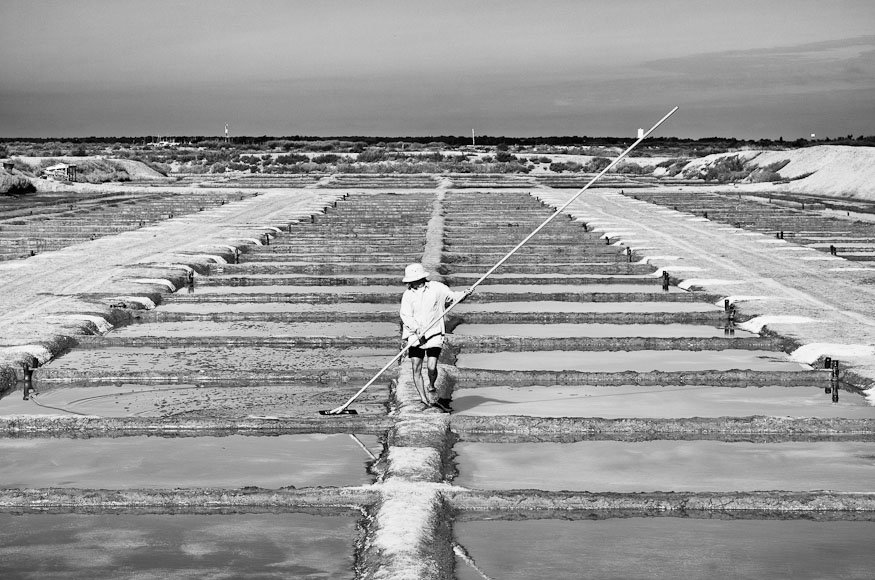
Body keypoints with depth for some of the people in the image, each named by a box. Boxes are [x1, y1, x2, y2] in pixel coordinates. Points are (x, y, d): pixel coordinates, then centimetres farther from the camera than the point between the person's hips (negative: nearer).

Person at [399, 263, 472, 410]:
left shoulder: (436, 288, -1)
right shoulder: (408, 294, 2)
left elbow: (452, 296, 2)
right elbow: (405, 315, -6)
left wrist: (464, 294, -19)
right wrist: (417, 329, -21)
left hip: (434, 334, -2)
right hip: (415, 335, 2)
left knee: (431, 367, -10)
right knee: (416, 368, -4)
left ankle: (431, 385, 24)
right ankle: (424, 400, 4)